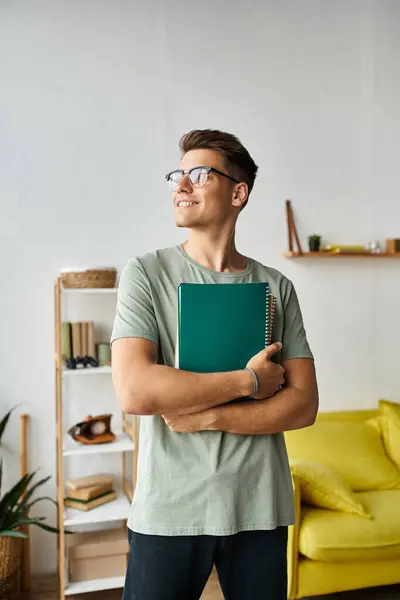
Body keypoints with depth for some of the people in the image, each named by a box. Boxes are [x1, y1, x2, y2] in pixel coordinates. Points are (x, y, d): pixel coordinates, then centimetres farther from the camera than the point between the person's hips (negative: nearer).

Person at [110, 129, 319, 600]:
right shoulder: (146, 273, -4)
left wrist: (207, 417, -15)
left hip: (259, 508, 3)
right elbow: (134, 392, -17)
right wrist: (248, 380, -13)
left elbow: (303, 404, -2)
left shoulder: (277, 287, 2)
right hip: (168, 509, -2)